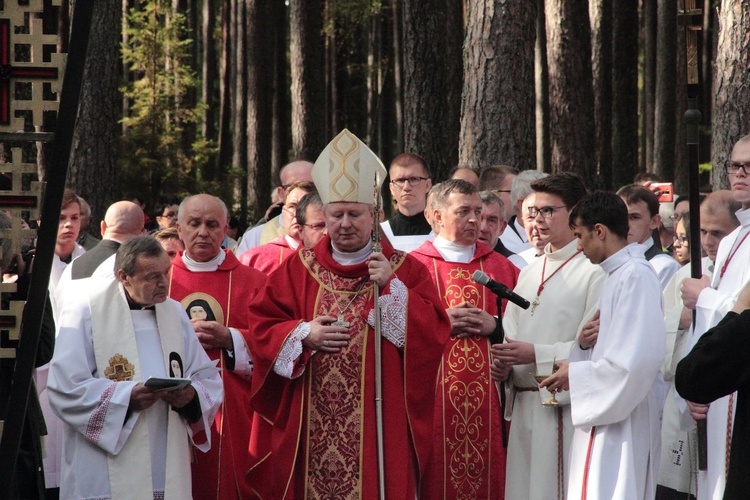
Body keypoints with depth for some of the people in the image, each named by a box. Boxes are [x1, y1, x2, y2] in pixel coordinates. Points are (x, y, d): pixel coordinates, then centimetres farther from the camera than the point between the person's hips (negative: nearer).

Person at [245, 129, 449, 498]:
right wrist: (304, 334, -11)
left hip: (377, 423, -2)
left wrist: (392, 286, -14)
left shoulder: (404, 270, 4)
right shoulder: (299, 268, 9)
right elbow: (262, 329, 6)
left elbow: (434, 332, -7)